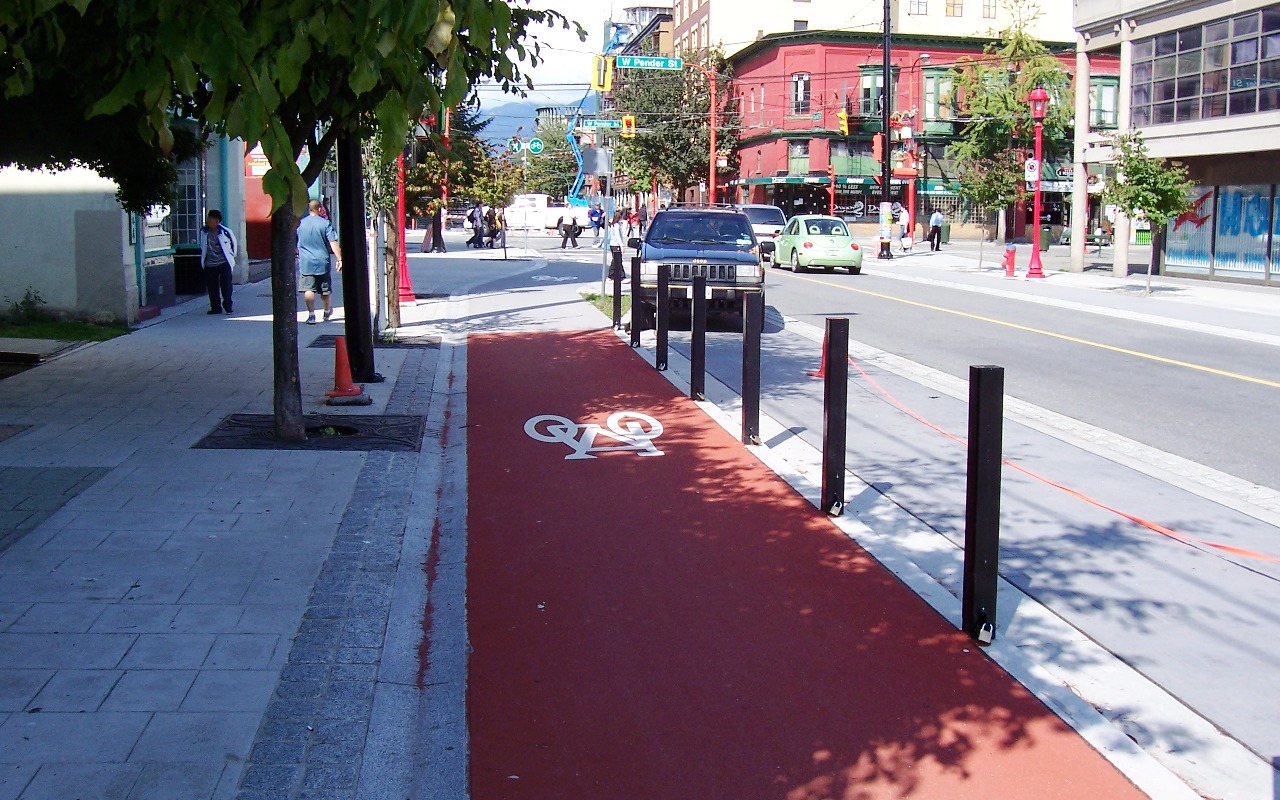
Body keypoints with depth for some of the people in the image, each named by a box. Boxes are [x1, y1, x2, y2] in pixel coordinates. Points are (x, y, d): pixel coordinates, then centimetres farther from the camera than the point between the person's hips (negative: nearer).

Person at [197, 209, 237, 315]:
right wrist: (203, 257, 19)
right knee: (212, 287, 4)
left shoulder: (225, 231, -10)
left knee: (226, 285, -9)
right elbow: (199, 244, 18)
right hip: (210, 265, 3)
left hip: (224, 263, -3)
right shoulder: (203, 232, 0)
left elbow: (233, 243, 8)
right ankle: (216, 308, 13)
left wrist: (231, 256, 13)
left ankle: (228, 306, 1)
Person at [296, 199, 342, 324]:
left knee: (308, 289, -4)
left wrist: (297, 253, 31)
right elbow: (333, 243, -11)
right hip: (322, 262, 0)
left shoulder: (300, 224, 2)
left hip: (306, 262, 0)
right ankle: (327, 312, 32)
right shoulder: (325, 223, -4)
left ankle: (311, 314, -12)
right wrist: (340, 259, -10)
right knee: (324, 290, 14)